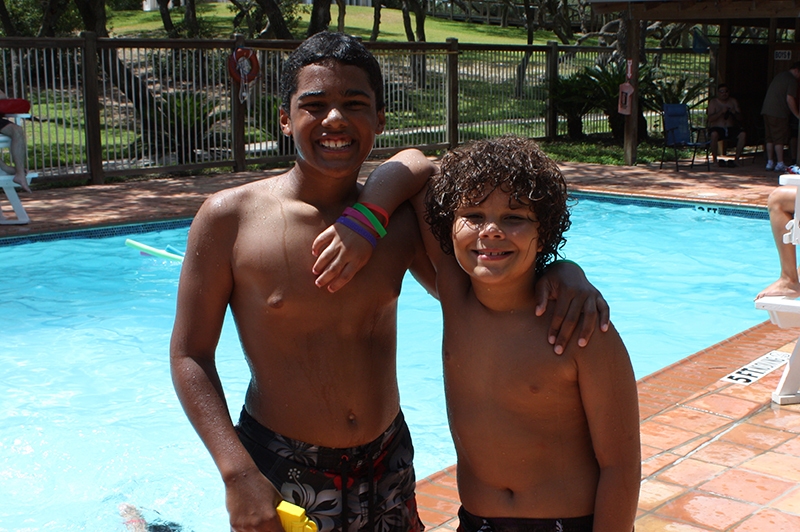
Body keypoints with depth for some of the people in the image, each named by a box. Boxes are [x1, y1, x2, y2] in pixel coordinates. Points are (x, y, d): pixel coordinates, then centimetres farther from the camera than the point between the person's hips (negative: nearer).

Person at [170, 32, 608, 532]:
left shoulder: (401, 219, -2)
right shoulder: (230, 218, -11)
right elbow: (190, 355, -7)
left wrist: (562, 272, -11)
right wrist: (238, 472, -18)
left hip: (388, 466, 4)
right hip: (278, 472, -3)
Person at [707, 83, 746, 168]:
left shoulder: (733, 101, 12)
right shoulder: (713, 102, 3)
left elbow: (740, 118, 8)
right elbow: (710, 119, -12)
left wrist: (734, 113, -14)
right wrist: (721, 112, -23)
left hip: (731, 129, 3)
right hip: (717, 128, -3)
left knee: (743, 134, -26)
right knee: (714, 135, -38)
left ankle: (736, 159, -17)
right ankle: (714, 160, -24)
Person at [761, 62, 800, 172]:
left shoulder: (779, 76, 19)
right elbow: (789, 99, -16)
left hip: (767, 111, 8)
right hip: (779, 113, -8)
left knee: (770, 139, 11)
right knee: (779, 139, -5)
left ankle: (770, 162, 13)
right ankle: (780, 164, -5)